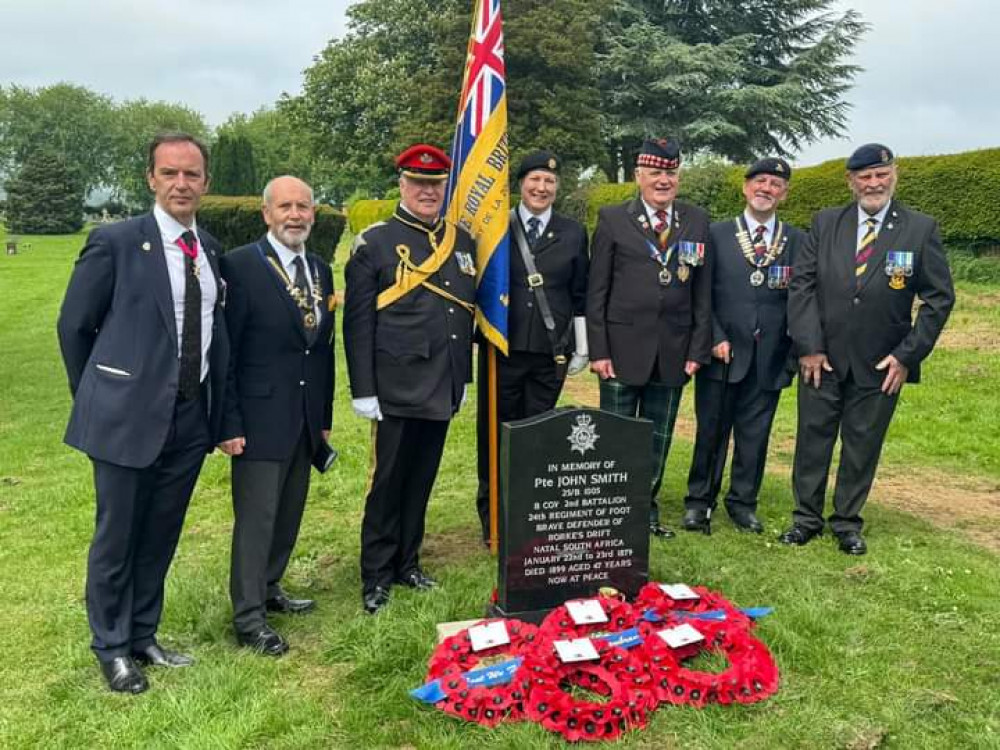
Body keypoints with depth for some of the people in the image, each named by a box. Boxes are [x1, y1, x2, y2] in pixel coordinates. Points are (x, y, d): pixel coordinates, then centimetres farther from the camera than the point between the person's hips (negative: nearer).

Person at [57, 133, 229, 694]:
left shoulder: (211, 249, 6)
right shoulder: (115, 242, -9)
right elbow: (74, 326, -2)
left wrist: (218, 408, 9)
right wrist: (98, 399, 4)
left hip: (191, 417, 5)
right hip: (130, 416, -5)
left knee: (161, 536, 17)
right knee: (117, 537, 9)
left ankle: (143, 636, 35)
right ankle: (113, 648, 28)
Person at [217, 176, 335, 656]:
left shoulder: (320, 269, 11)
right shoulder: (240, 266, -10)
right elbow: (224, 351, -11)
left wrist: (325, 416, 13)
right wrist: (229, 423, -14)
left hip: (307, 420, 7)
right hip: (261, 418, -6)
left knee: (289, 514, 15)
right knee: (256, 518, 1)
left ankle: (269, 589, 33)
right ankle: (248, 616, 14)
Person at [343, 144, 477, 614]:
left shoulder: (461, 241, 11)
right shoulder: (375, 242, -4)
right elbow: (358, 322, -7)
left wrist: (462, 378, 15)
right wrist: (363, 391, -11)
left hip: (442, 390, 5)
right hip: (397, 391, -5)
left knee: (421, 482, 15)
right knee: (388, 483, 5)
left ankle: (408, 564, 30)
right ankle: (376, 578, 19)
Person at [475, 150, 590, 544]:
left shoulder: (573, 232, 7)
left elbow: (580, 295, 9)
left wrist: (582, 348, 7)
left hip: (551, 350, 1)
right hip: (502, 348, -1)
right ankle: (492, 518, 22)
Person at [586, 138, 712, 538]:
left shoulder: (697, 221, 8)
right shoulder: (612, 219, 1)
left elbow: (703, 292, 7)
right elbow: (597, 290, -2)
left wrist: (698, 350, 1)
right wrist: (598, 350, -8)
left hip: (673, 351, 3)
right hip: (623, 348, -2)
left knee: (659, 440, 12)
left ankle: (647, 507, 25)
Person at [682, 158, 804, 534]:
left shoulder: (798, 242, 6)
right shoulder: (717, 234, 3)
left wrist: (797, 351, -3)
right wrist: (716, 338, -9)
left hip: (770, 359, 1)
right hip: (722, 353, -1)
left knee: (755, 434, 9)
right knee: (711, 431, 6)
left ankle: (743, 503, 24)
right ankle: (699, 502, 19)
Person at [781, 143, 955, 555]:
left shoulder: (921, 229, -2)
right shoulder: (825, 223, 2)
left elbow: (939, 298, -1)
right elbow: (801, 284, 0)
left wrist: (908, 355, -7)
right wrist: (808, 346, -7)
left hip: (880, 365, -1)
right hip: (821, 358, 1)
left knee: (862, 445, 9)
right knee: (813, 438, 8)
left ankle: (847, 523, 24)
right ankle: (806, 518, 22)